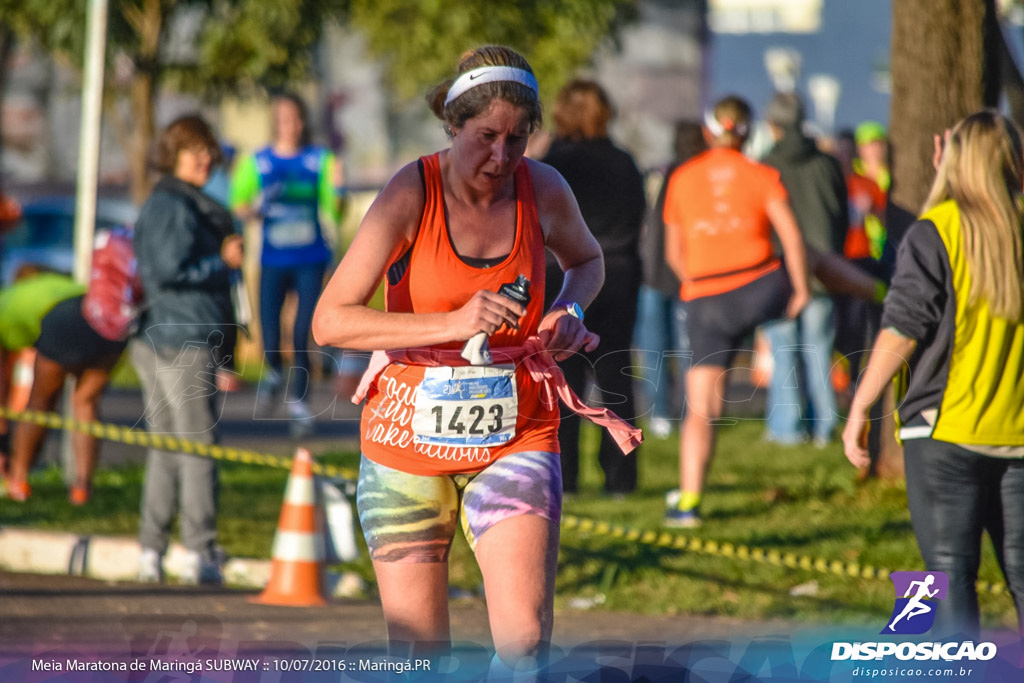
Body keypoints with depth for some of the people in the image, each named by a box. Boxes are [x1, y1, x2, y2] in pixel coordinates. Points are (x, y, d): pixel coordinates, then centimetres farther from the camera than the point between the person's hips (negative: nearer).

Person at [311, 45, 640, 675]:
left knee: (525, 641, -16)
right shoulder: (411, 196, -14)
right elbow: (330, 322, -20)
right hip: (409, 436, -2)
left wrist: (571, 310, -2)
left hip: (516, 438, 2)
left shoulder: (543, 189, -3)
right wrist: (453, 324, -29)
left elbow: (586, 258, 21)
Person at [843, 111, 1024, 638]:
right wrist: (954, 188, 29)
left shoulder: (936, 232, -10)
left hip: (947, 430, -4)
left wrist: (859, 410, -6)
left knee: (950, 571, -2)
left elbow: (902, 331, -12)